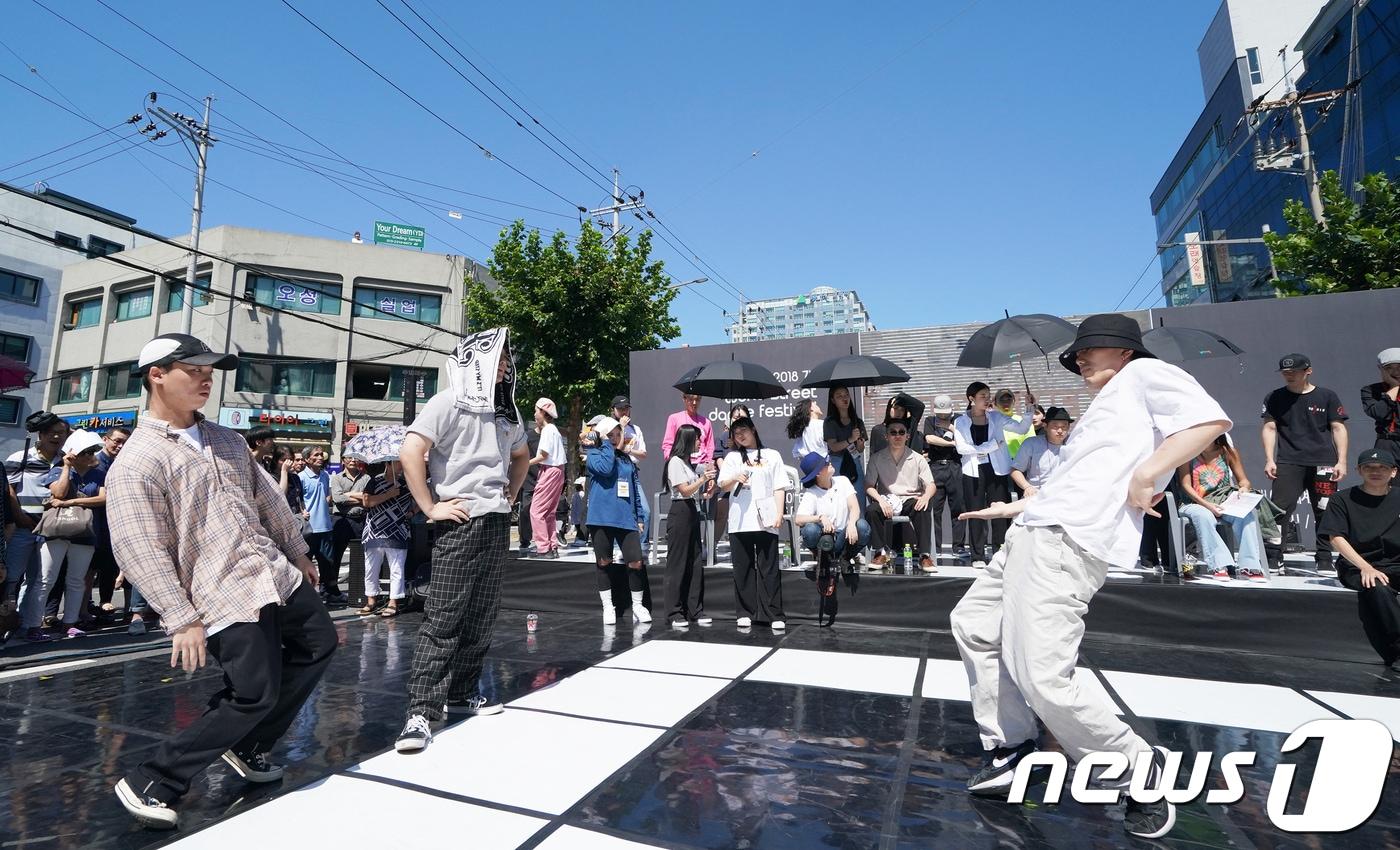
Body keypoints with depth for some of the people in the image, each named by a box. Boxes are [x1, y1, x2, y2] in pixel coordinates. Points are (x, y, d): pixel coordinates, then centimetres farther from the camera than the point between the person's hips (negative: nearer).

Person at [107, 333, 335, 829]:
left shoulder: (225, 440, 14)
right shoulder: (136, 462, -10)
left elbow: (268, 500, 19)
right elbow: (139, 549, -15)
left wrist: (298, 553, 22)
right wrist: (182, 620, -18)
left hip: (278, 575, 8)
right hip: (226, 597, -8)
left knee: (318, 647, 14)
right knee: (255, 695, -8)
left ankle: (247, 748, 29)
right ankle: (150, 783, 13)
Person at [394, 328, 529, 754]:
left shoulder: (506, 411, 14)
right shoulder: (449, 402, -7)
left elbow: (521, 456, 31)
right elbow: (410, 453, -18)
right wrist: (431, 508, -16)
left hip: (497, 523, 7)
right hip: (460, 523, -7)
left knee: (481, 616, 12)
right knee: (444, 617, -7)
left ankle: (461, 694, 25)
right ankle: (421, 711, 0)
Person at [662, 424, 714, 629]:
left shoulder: (688, 462, 19)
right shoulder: (675, 462, -8)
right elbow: (685, 490, -14)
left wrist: (709, 480, 5)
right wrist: (703, 478, -12)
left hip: (693, 512, 9)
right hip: (680, 513, -9)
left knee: (695, 562, 8)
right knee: (677, 563, -4)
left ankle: (695, 610, 15)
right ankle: (675, 613, 2)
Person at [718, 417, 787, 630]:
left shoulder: (772, 456, 12)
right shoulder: (732, 457, 14)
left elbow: (779, 488, 8)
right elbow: (722, 485, 5)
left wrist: (779, 514, -3)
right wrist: (735, 478, -16)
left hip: (766, 521, -1)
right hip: (740, 522, 1)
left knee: (769, 568, -1)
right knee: (743, 568, 4)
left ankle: (774, 615, 3)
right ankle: (745, 613, 13)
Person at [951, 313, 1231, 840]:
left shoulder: (1143, 374, 7)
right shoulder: (1101, 410, 31)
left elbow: (1211, 419, -10)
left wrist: (1145, 476, -15)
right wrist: (1012, 507, 38)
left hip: (1068, 541, -11)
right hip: (1035, 533, 11)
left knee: (1043, 679, -16)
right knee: (973, 624, 14)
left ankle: (1141, 769, 10)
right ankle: (1011, 751, 22)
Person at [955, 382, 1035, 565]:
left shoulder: (996, 417, 10)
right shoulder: (960, 422, 4)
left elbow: (1022, 428, 6)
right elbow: (961, 447, -8)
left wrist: (1029, 408, -5)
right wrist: (991, 446, -10)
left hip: (997, 471, 1)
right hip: (973, 473, -1)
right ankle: (978, 557, 11)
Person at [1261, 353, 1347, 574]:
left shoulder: (1326, 396, 7)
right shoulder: (1275, 398, 8)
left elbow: (1338, 428, 6)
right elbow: (1269, 428, 6)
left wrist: (1341, 461, -2)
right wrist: (1269, 460, -2)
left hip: (1324, 463, 1)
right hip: (1288, 463, -1)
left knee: (1325, 513, 3)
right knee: (1280, 508, -9)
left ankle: (1324, 559, 15)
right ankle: (1273, 558, -7)